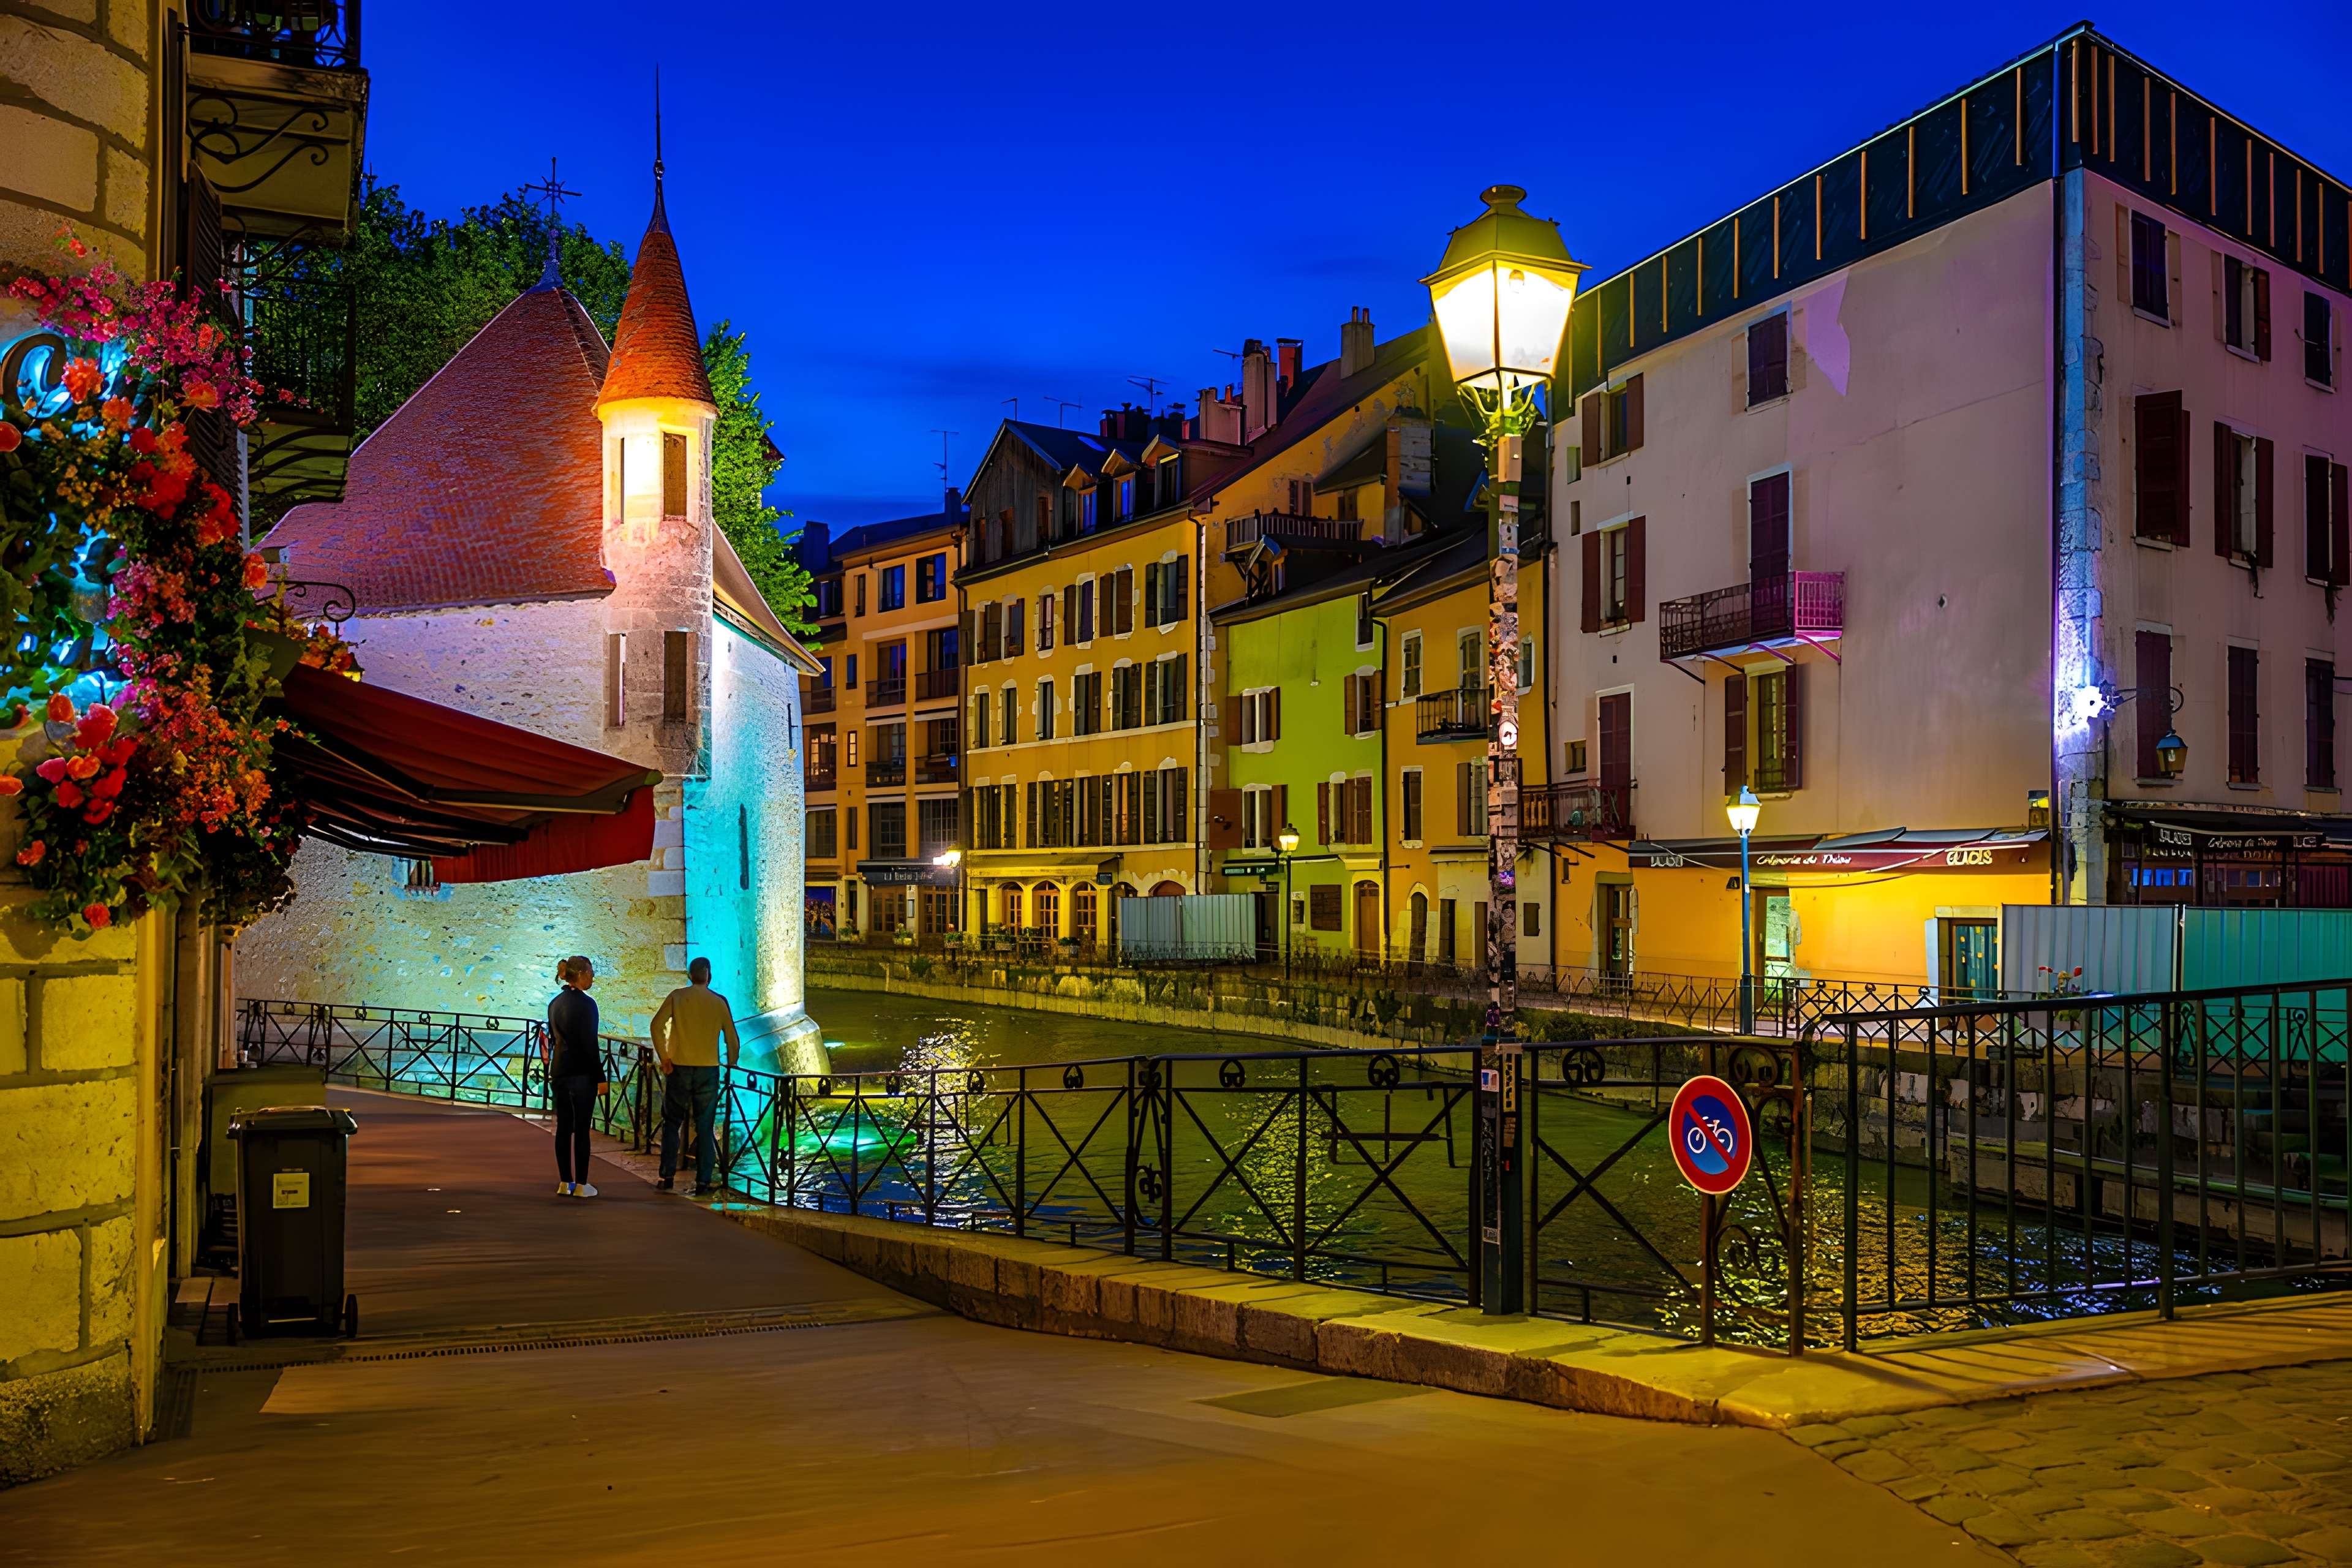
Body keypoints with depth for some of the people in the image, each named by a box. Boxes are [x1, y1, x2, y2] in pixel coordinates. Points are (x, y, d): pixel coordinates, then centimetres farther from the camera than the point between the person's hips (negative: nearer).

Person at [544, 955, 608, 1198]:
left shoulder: (555, 1003, 10)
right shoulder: (586, 1004, -13)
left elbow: (554, 1039, 16)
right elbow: (590, 1044, -16)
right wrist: (600, 1077, -11)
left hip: (559, 1073, 7)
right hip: (581, 1075, -7)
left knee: (563, 1128, 9)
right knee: (581, 1130, -2)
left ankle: (564, 1183, 13)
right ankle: (581, 1185, 1)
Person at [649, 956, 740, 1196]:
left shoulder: (677, 996, 0)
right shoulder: (719, 1002, 3)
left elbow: (657, 1025, -11)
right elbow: (732, 1039, 5)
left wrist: (664, 1058, -5)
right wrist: (732, 1063, 21)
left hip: (679, 1067, 0)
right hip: (708, 1069, 0)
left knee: (672, 1122, 12)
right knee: (704, 1127, 5)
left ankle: (668, 1177, 11)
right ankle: (703, 1182, 5)